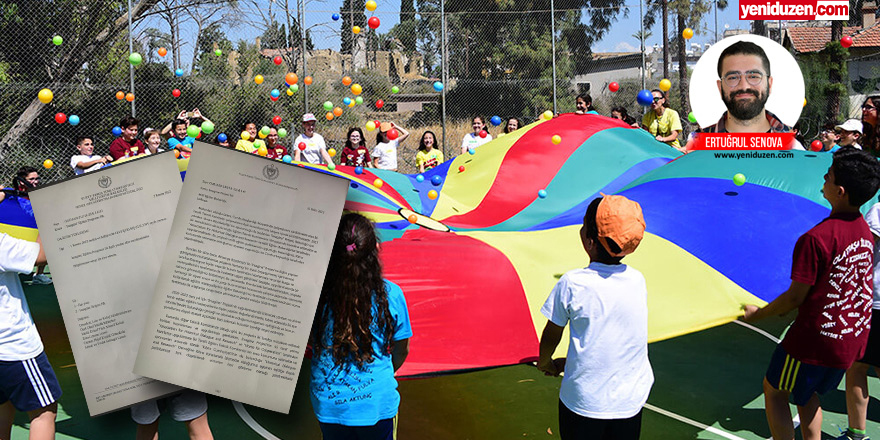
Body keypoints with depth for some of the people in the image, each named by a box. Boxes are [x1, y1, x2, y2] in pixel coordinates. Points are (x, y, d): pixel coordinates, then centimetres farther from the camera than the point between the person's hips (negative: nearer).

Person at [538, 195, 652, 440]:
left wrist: (544, 363, 20)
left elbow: (552, 334, -3)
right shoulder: (638, 281, -6)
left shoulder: (572, 284, -17)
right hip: (631, 400, 3)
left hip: (584, 402, -3)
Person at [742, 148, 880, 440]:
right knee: (807, 393, 26)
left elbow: (795, 298, -19)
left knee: (774, 390, 13)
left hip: (816, 340, -8)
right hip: (853, 340, 8)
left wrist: (758, 313, -3)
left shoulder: (815, 239, -26)